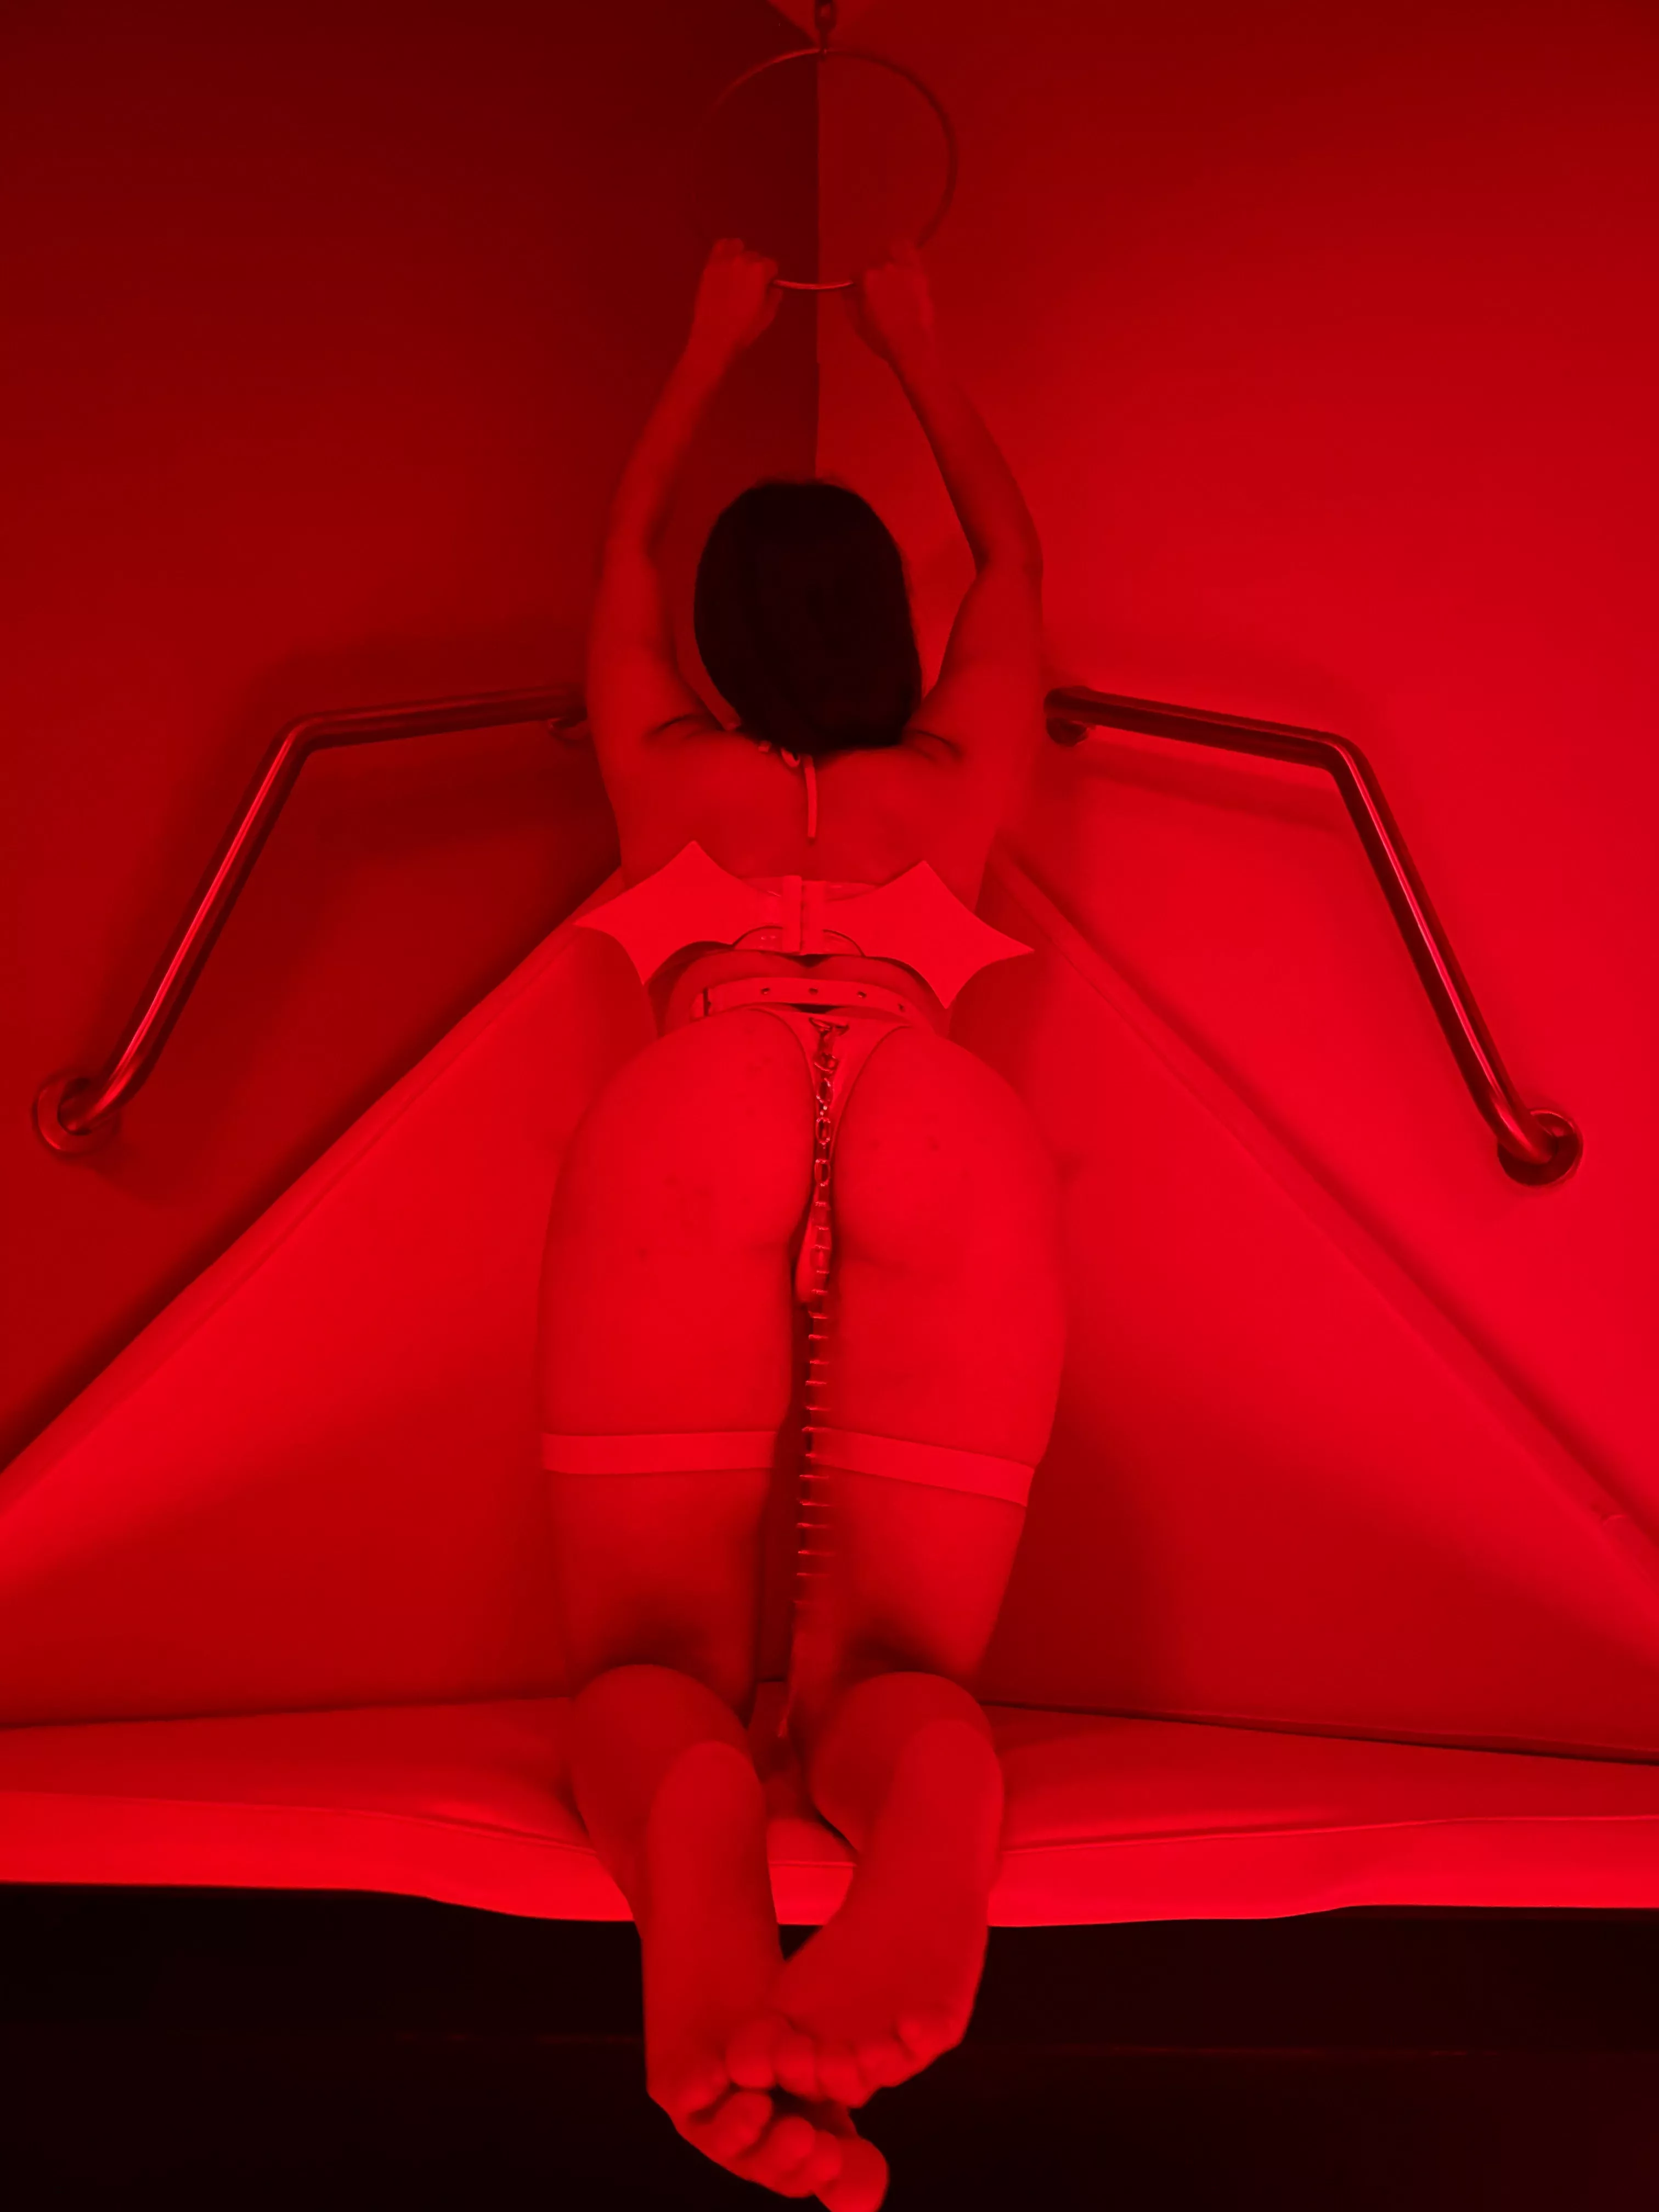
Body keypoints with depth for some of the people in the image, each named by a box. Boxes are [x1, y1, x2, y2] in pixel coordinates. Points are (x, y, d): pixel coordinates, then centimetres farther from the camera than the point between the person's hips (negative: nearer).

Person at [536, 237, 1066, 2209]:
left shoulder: (663, 770, 32)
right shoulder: (954, 776, 33)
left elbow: (620, 550, 53)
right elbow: (1014, 557, 53)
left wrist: (714, 346, 65)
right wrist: (914, 347, 62)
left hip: (690, 1121, 0)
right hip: (947, 1134, 1)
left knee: (646, 1660, 3)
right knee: (895, 1669, 2)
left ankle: (685, 1832, -35)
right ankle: (930, 1806, -36)